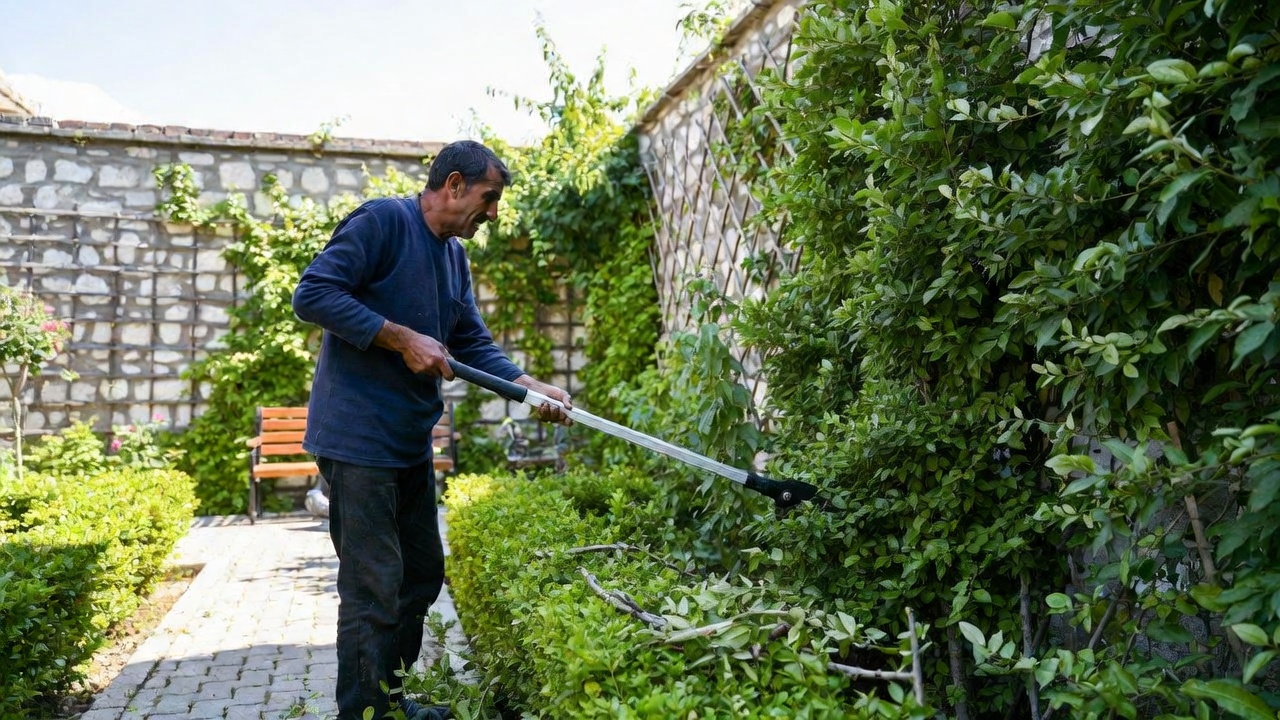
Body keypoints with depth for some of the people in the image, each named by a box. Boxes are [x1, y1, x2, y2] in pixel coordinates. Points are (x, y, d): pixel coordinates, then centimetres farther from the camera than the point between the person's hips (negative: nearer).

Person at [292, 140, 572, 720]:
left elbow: (474, 344, 11)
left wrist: (533, 388, -3)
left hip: (411, 443, 10)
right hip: (358, 438, -9)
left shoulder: (455, 256, 14)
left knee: (421, 578, 17)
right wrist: (404, 339, -21)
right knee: (374, 593, -5)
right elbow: (312, 294, -19)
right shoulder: (382, 220, -12)